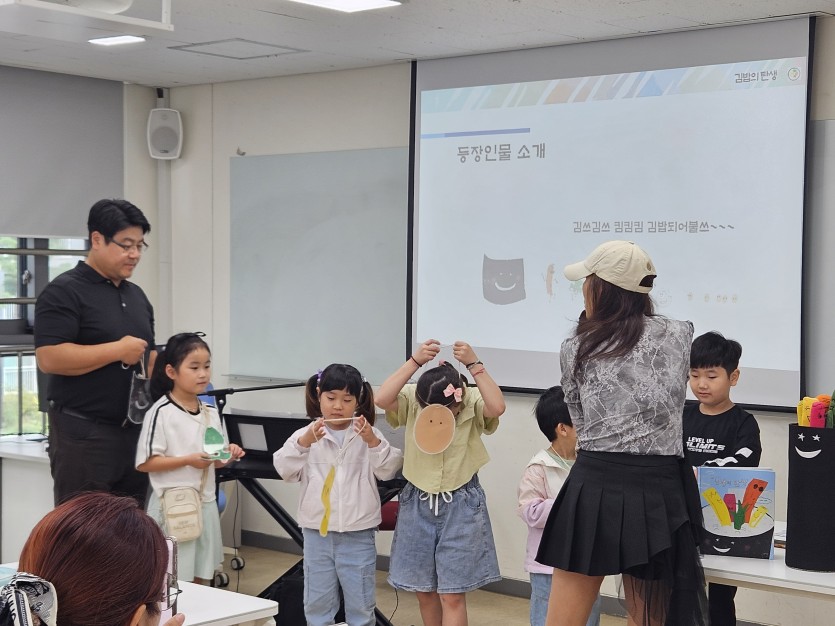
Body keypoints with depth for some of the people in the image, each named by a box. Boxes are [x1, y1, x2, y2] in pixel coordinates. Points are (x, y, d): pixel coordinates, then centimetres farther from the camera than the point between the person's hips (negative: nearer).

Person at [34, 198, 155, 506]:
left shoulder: (136, 295, 16)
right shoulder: (64, 292, -9)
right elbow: (49, 357, -19)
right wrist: (119, 350, -17)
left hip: (136, 430, 7)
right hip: (84, 433, -7)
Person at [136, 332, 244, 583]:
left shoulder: (210, 413, 9)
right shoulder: (160, 412, -12)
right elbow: (144, 463, -14)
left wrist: (228, 455, -6)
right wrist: (188, 460, -20)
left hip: (205, 504, 6)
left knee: (201, 578, 13)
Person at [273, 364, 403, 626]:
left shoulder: (369, 435, -1)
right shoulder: (305, 434, -1)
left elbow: (389, 470, -9)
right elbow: (285, 469, -10)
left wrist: (373, 442, -23)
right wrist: (304, 442, -24)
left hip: (358, 535, -1)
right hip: (317, 532, 1)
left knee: (360, 604, 9)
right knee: (317, 602, 12)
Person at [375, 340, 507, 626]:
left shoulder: (473, 404, -13)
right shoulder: (411, 402, -9)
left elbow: (498, 407, -34)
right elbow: (381, 399, -29)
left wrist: (474, 364, -33)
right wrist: (415, 361, -32)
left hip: (461, 505, -3)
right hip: (418, 504, 3)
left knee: (452, 595, -2)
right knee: (424, 591, 13)